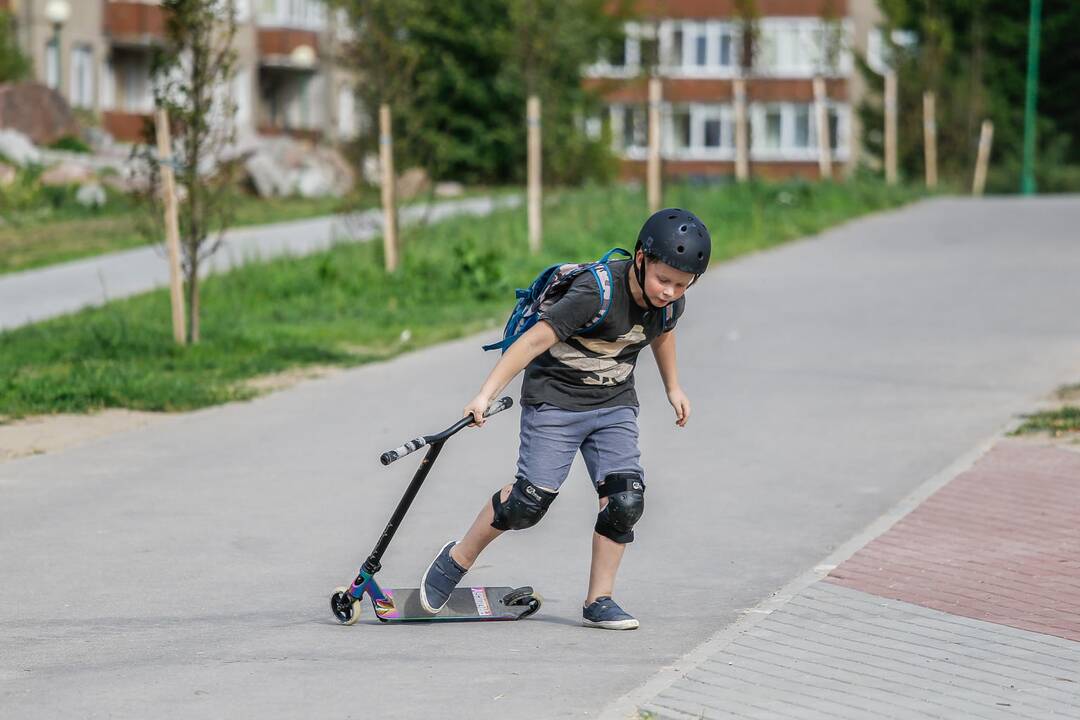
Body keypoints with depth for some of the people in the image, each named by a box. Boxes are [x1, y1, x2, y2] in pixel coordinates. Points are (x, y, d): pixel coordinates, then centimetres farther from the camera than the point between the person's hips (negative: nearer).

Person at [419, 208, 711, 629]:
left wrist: (672, 388, 32)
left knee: (626, 500, -10)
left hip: (614, 405, 6)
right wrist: (486, 394, -31)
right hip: (555, 400, -6)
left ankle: (598, 602, 3)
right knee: (532, 500, -8)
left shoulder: (671, 302, -6)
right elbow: (534, 340, -28)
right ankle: (457, 560, 15)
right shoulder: (597, 293, -28)